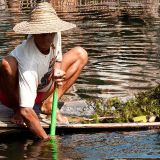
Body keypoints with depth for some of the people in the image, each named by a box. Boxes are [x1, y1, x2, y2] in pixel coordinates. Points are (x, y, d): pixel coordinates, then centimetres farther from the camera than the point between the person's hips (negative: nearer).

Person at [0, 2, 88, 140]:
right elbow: (26, 111, -43)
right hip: (16, 93, -6)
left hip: (42, 89, 6)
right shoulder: (28, 61, -39)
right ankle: (17, 110, -8)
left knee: (80, 54, -1)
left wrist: (57, 72, -22)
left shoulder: (55, 34, -21)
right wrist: (46, 139, -43)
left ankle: (49, 103, -5)